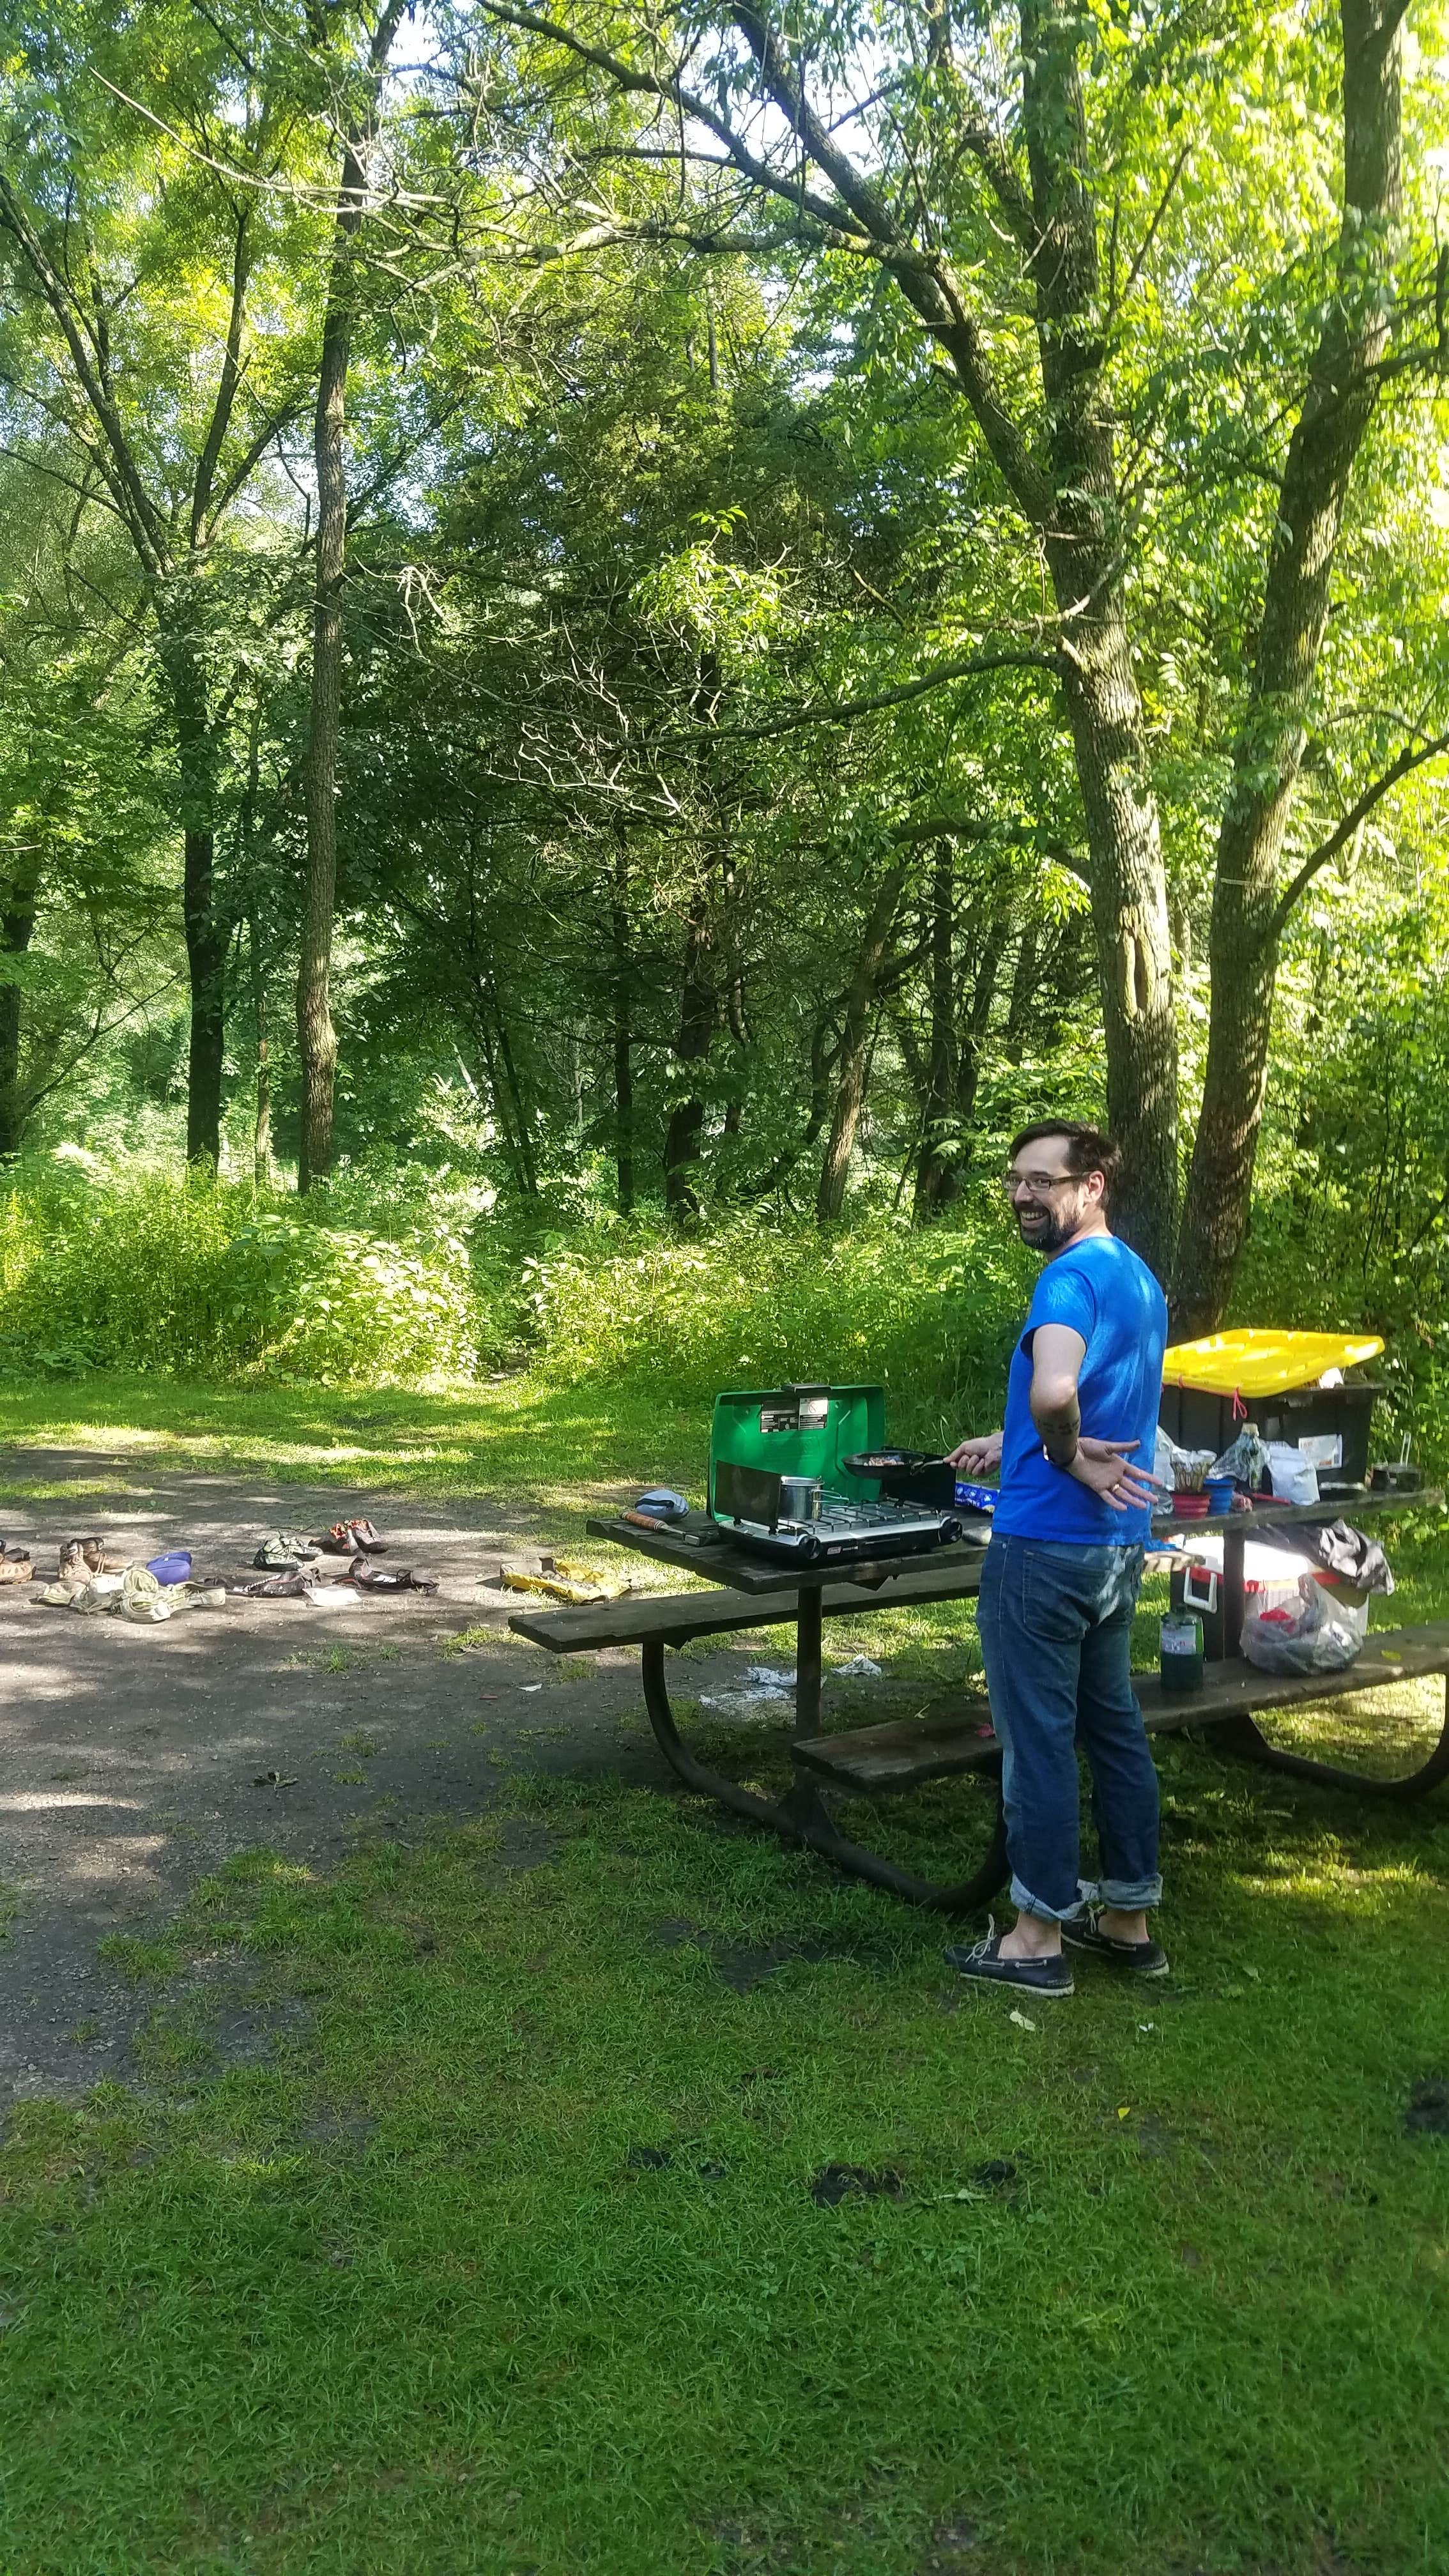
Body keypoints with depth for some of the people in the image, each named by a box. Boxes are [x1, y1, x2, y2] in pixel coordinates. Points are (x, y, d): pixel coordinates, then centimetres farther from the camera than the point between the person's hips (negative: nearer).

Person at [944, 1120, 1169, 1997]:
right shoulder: (1140, 1279, 12)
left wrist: (1068, 1457, -20)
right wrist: (1012, 1446, 18)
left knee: (1037, 1737, 2)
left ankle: (1039, 1937, 13)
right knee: (1114, 1727, 16)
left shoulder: (1073, 1276, -19)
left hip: (1048, 1546, -9)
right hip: (1118, 1543, 9)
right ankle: (1129, 1917, 27)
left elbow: (1054, 1392, -38)